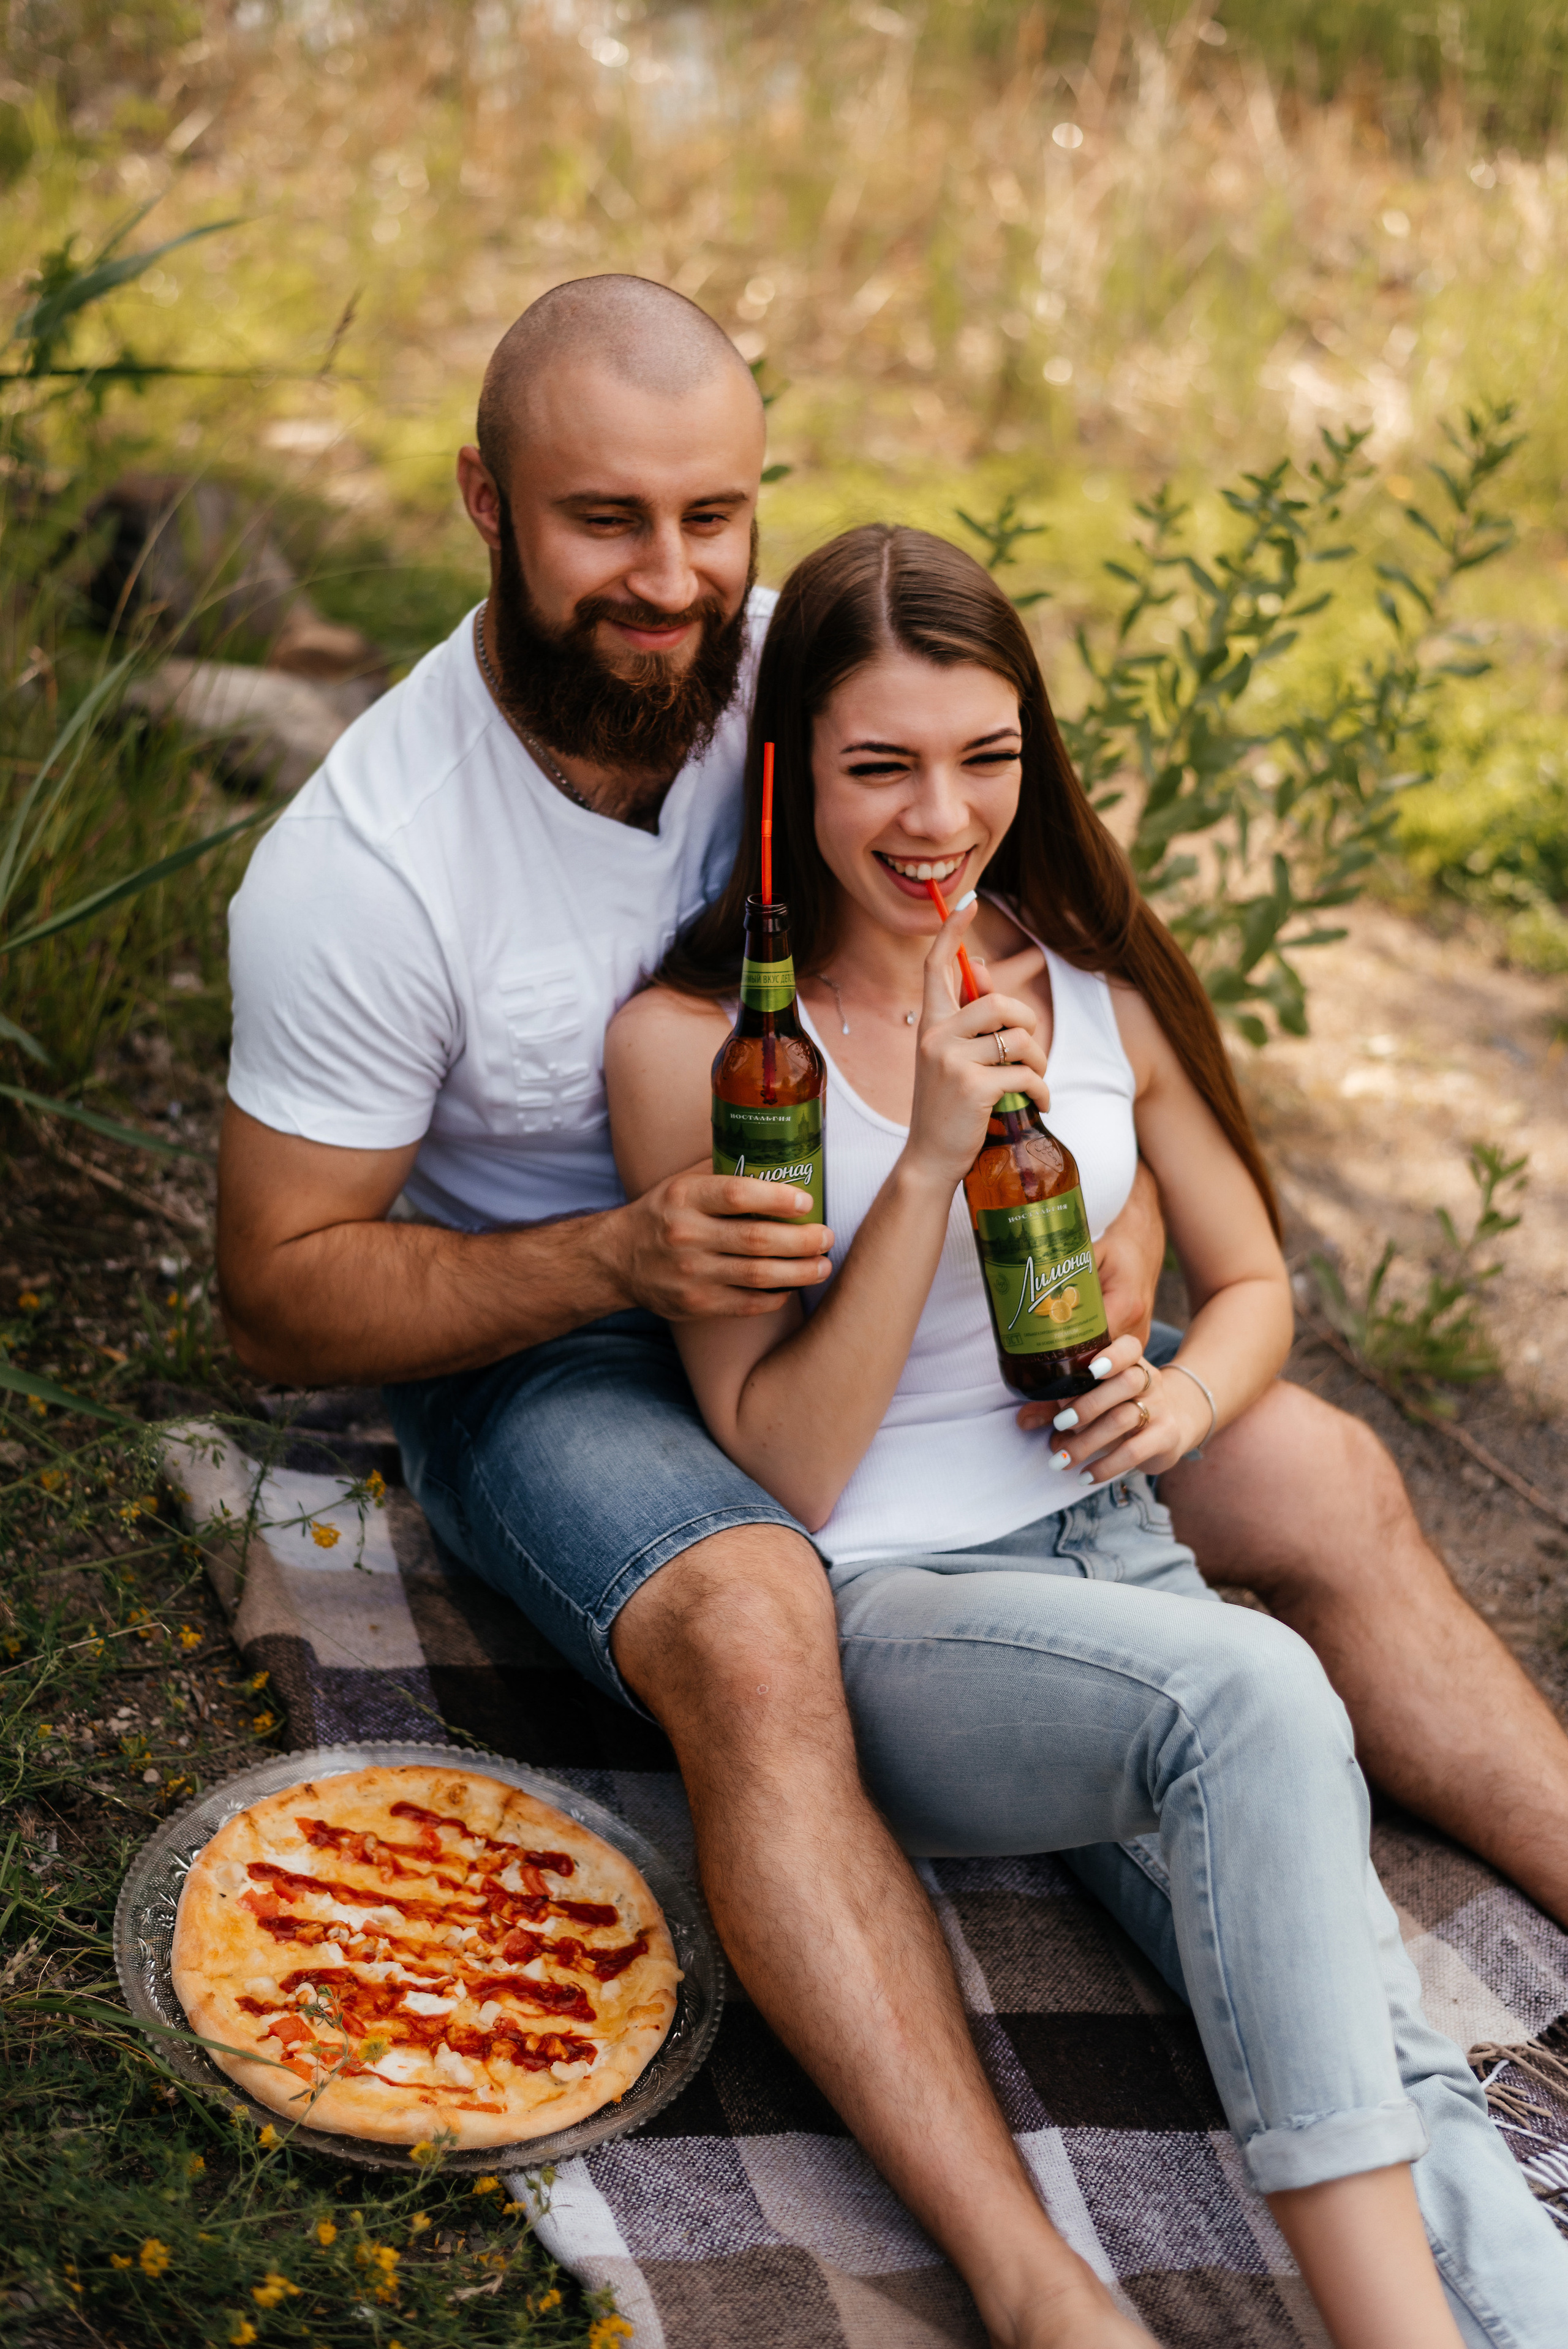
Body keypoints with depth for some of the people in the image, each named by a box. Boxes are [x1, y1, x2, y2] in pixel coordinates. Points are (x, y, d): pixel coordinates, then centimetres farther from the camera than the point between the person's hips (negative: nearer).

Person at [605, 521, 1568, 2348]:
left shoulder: (1096, 984, 8)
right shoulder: (692, 1040, -5)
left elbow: (1251, 1278, 20)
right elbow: (782, 1466, -7)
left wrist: (1184, 1395, -4)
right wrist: (929, 1162, -18)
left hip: (1110, 1560, 5)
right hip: (873, 1616, -4)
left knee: (1386, 2063, -20)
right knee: (1251, 1693, -36)